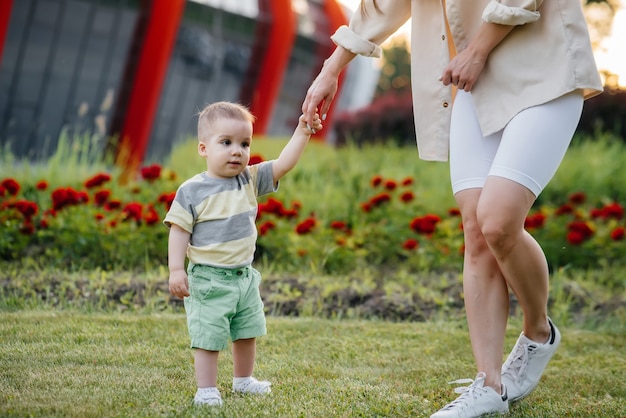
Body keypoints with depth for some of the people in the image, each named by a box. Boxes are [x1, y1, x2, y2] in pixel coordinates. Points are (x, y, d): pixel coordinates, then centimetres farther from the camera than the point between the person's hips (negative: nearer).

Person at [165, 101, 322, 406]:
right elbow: (179, 230, -11)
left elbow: (284, 164, -4)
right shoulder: (191, 192, -12)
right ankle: (206, 389, 5)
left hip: (244, 276, 6)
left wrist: (302, 133, -15)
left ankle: (243, 380, 37)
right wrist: (176, 270, -17)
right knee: (208, 336, -5)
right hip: (208, 279, -6)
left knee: (247, 332, 19)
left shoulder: (250, 180, 1)